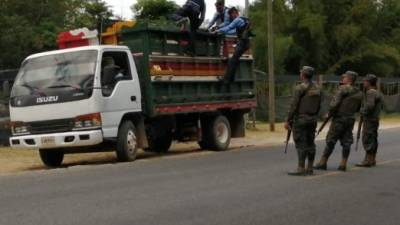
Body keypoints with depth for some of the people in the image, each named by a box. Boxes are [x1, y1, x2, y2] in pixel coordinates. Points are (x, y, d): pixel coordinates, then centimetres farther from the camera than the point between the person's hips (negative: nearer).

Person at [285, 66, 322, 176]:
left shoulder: (300, 88, -12)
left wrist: (288, 120, -11)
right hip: (312, 120, 7)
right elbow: (318, 106, 13)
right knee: (310, 143, 8)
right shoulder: (317, 89, 10)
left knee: (301, 144, -6)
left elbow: (294, 105, -14)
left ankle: (301, 169, -7)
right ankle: (309, 168, 11)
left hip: (300, 119, -7)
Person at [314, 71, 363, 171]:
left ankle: (323, 163, 4)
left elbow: (334, 103, -18)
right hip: (351, 119, 6)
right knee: (346, 142, 7)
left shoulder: (343, 88, -11)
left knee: (331, 141, -1)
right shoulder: (359, 93, 11)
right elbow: (358, 109, 15)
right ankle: (343, 164, 6)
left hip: (339, 119, -6)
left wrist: (330, 113, -4)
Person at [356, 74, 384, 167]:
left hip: (369, 119, -10)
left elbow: (370, 105, -28)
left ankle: (368, 160, -8)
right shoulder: (377, 93, 16)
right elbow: (381, 105, 22)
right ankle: (372, 160, 19)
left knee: (367, 139, -8)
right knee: (372, 139, 13)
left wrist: (363, 111, -12)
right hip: (375, 119, 10)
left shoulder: (370, 92, -16)